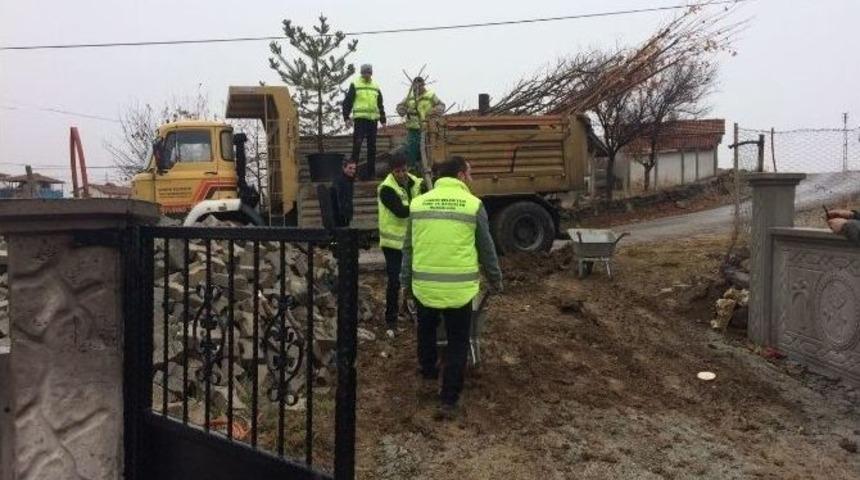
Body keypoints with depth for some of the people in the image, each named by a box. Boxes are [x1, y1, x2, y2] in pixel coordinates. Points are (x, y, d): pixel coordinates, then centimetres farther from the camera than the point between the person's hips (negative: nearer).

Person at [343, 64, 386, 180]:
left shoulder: (376, 87, 17)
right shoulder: (355, 85, 2)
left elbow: (380, 105, 22)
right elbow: (347, 102, 0)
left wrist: (383, 120, 16)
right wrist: (346, 117, -9)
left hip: (373, 120, 5)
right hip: (359, 119, -5)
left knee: (372, 146, 6)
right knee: (357, 144, -12)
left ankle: (370, 172, 11)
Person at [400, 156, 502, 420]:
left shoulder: (418, 203, 4)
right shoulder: (473, 204, -5)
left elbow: (408, 247, 11)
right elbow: (486, 249, 3)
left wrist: (406, 280, 22)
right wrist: (495, 280, 17)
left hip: (424, 285, 3)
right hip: (460, 287, -3)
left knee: (426, 330, 28)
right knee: (457, 342, 9)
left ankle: (428, 371, 48)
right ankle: (448, 401, 9)